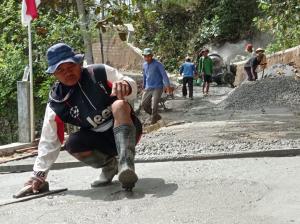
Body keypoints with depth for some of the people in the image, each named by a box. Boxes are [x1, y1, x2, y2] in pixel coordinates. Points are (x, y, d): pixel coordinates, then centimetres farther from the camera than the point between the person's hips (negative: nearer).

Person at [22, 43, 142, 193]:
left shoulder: (100, 73, -12)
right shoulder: (56, 104, -7)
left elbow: (132, 90, -9)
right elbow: (49, 141, -2)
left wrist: (125, 85, -35)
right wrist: (39, 175, -4)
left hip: (127, 131, -3)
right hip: (101, 140, 3)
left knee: (119, 104, -32)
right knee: (72, 144, -25)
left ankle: (126, 164, -43)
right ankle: (109, 164, 2)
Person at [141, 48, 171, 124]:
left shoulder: (158, 64, -10)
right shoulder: (144, 65, 10)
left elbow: (164, 75, -14)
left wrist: (168, 86, -24)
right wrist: (144, 87, 27)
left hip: (157, 88, -7)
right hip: (148, 88, 7)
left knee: (154, 106, -12)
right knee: (144, 104, 4)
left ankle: (153, 121, 3)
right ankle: (156, 116, 22)